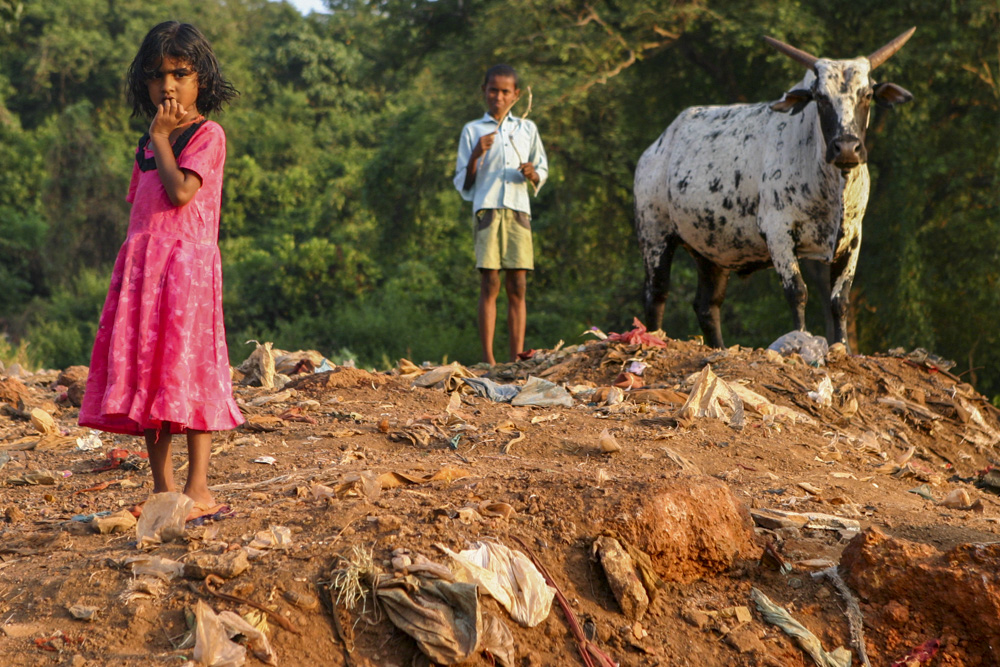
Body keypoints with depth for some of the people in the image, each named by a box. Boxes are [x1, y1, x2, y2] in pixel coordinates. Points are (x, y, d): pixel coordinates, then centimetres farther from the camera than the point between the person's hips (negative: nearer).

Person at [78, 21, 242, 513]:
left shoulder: (207, 135, -3)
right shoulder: (149, 145, 18)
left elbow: (181, 192, -17)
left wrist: (160, 138, -8)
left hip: (186, 264, -7)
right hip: (140, 265, 7)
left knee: (185, 368, -10)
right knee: (144, 374, 4)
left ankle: (198, 489, -7)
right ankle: (162, 489, 10)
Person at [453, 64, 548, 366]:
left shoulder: (527, 129, 17)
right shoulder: (472, 130, 9)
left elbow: (542, 169, 21)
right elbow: (463, 183, 7)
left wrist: (532, 174, -2)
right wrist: (476, 155, -10)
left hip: (518, 210, 2)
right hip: (486, 208, -2)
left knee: (518, 287, -2)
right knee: (489, 285, -8)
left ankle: (517, 359, -3)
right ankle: (488, 358, -9)